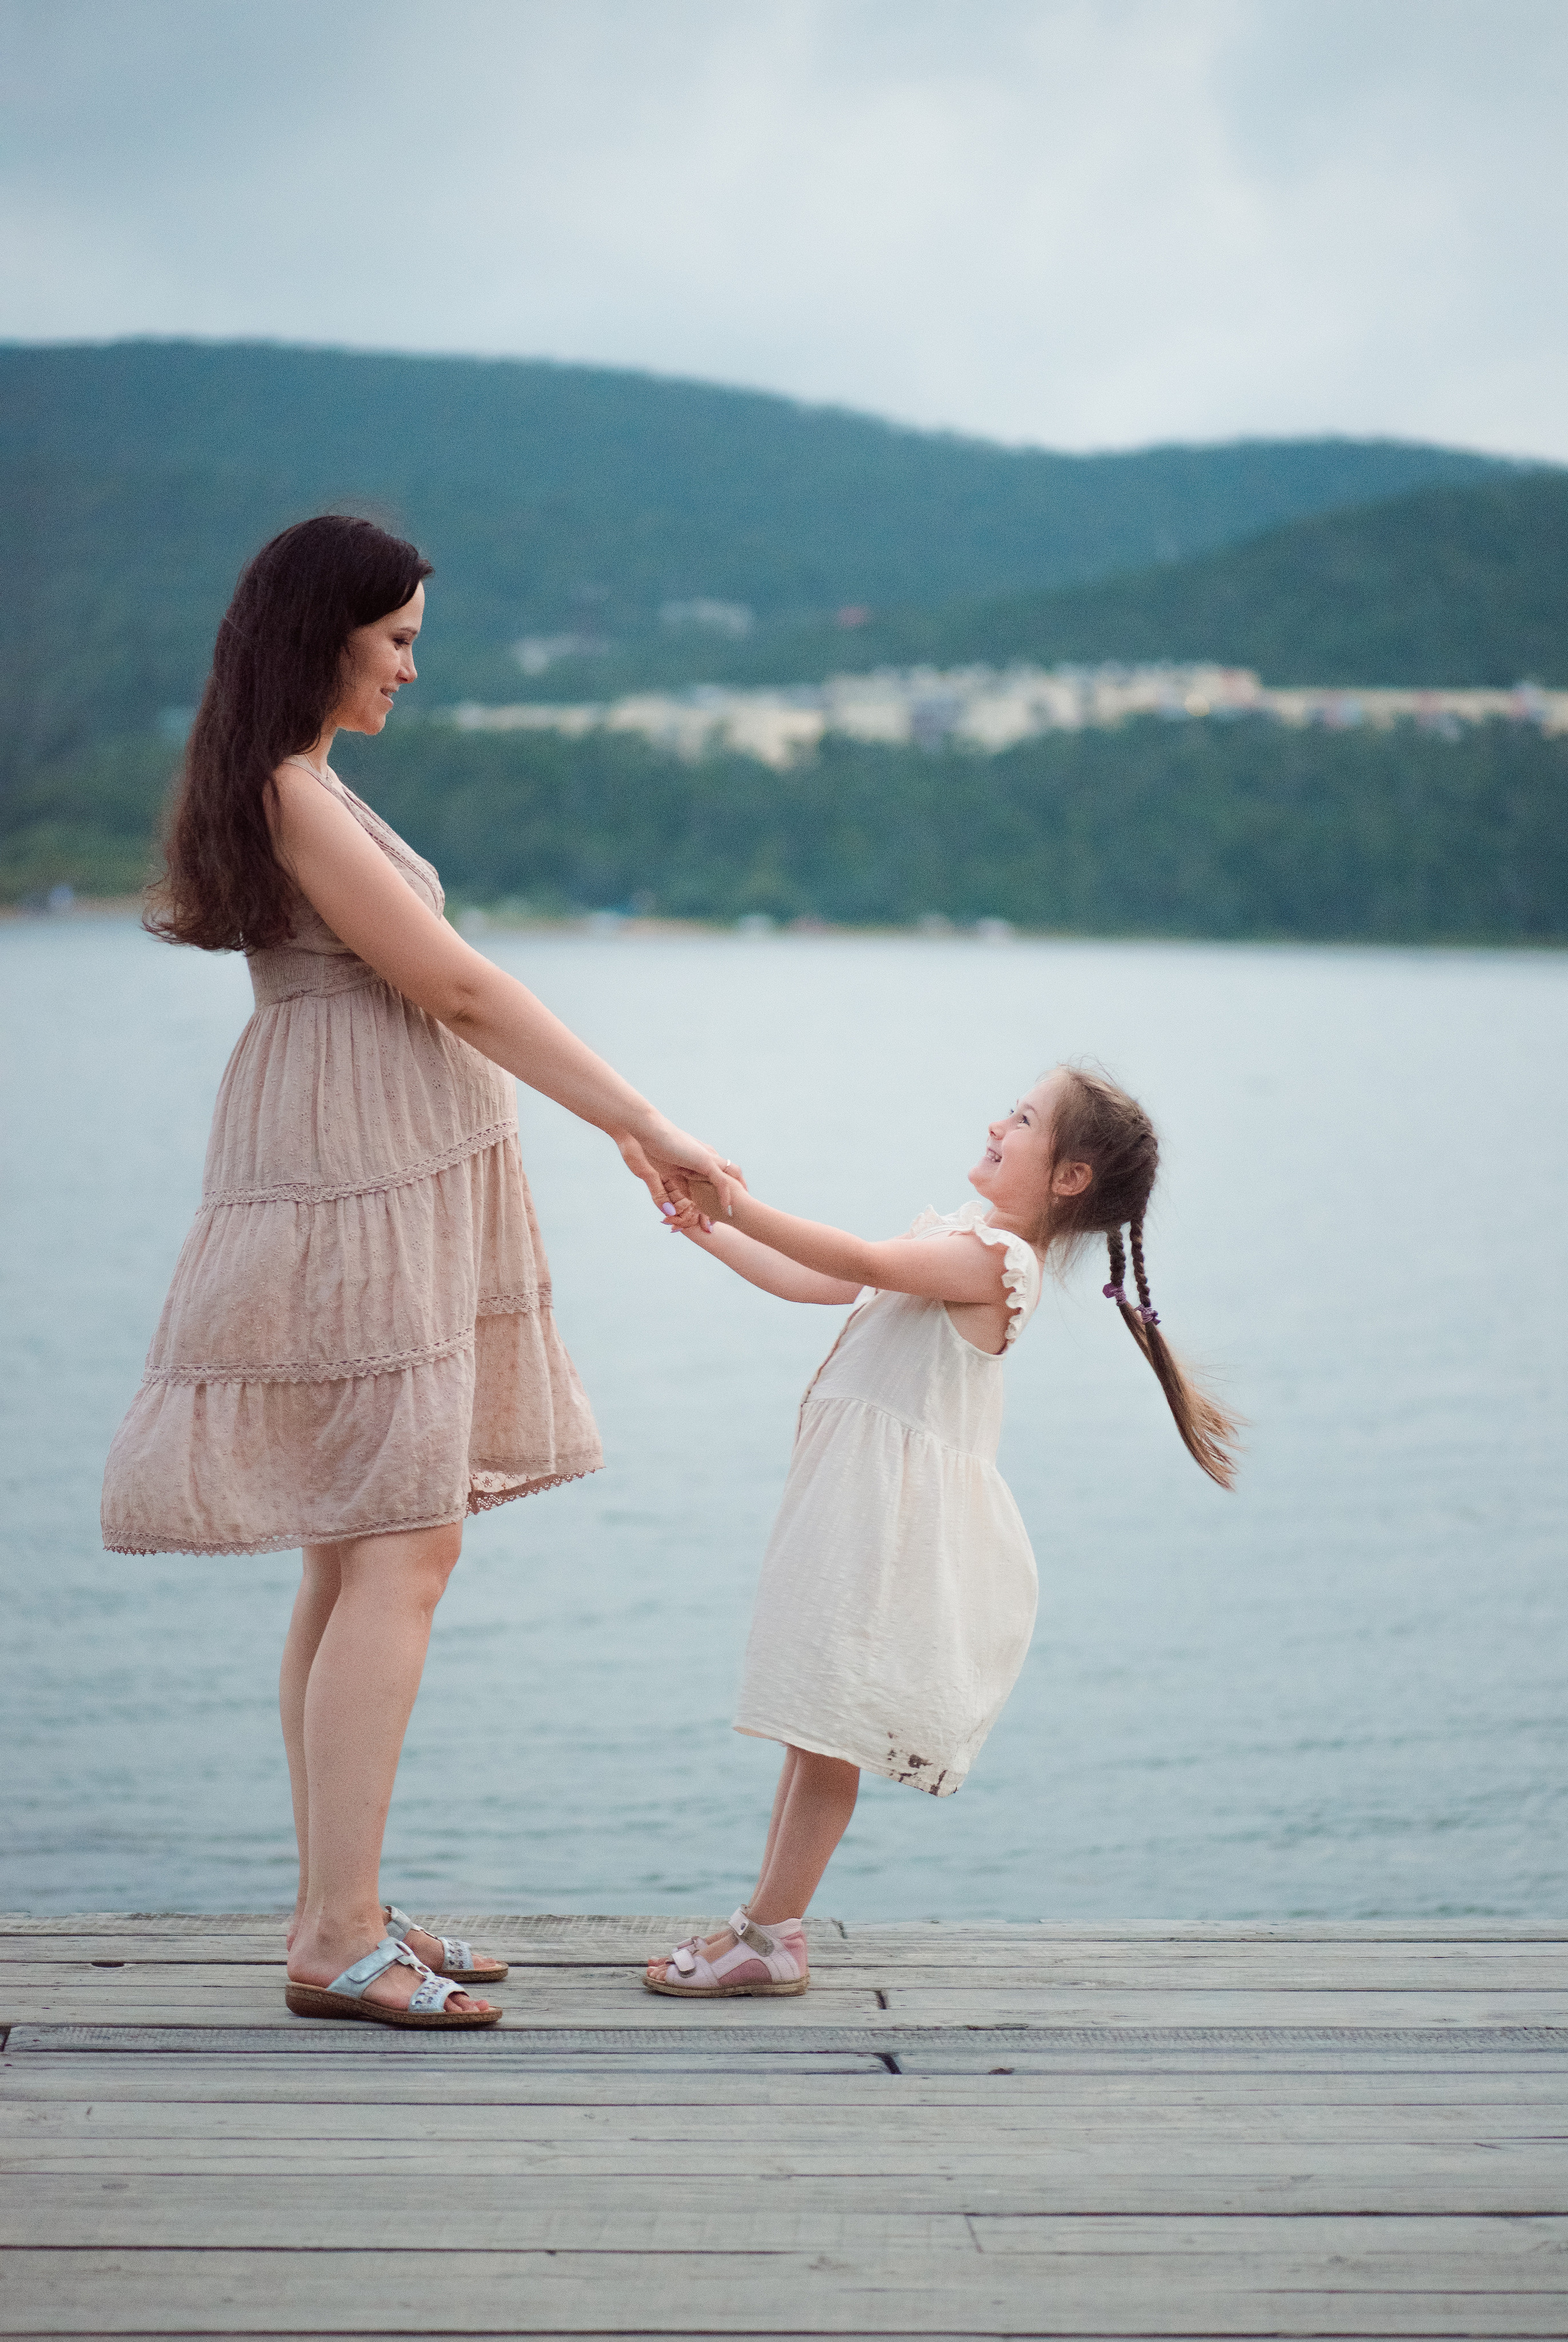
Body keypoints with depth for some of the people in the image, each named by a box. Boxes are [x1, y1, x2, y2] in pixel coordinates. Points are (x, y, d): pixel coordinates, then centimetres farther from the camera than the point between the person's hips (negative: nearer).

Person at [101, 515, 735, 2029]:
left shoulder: (296, 784, 19)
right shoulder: (293, 798, -13)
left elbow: (432, 1003, 18)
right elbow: (462, 993, -14)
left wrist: (610, 1129, 17)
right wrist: (644, 1124, -9)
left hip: (387, 1186, 10)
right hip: (356, 1192, -10)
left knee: (357, 1554, 10)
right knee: (402, 1552, -11)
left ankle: (336, 1911, 15)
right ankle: (340, 1940, -8)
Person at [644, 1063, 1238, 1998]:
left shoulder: (991, 1255, -14)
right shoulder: (954, 1241, 17)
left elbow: (861, 1263, -25)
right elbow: (813, 1282, 23)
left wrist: (737, 1203, -26)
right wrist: (713, 1236, 16)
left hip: (892, 1511, -10)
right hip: (855, 1499, 10)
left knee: (829, 1723, -6)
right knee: (815, 1720, 13)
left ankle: (771, 1940, -1)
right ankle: (770, 1917, 20)